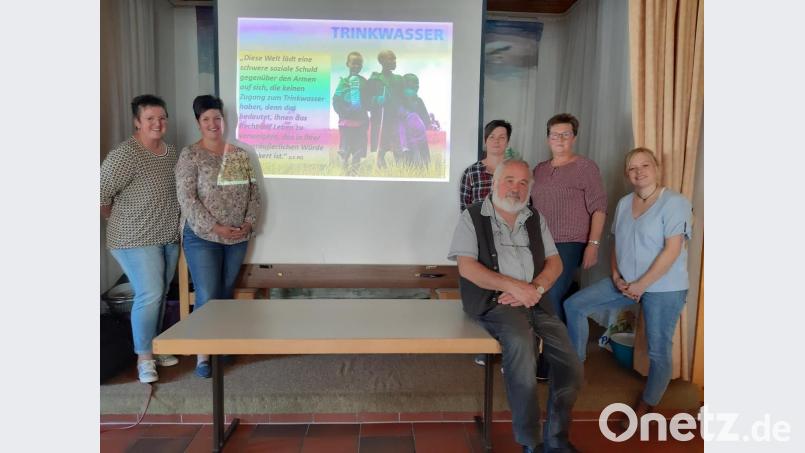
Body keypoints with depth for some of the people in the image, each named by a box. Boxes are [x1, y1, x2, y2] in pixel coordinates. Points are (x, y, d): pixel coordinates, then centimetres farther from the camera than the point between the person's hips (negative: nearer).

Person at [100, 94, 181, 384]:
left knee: (160, 296, 14)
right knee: (150, 295, -9)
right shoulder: (124, 155, -17)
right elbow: (101, 195, -17)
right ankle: (144, 357, 6)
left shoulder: (171, 151, 7)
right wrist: (120, 219, -4)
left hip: (168, 237, 7)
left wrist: (171, 223, 13)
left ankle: (153, 348, 28)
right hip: (136, 240, -7)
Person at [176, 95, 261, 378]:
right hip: (202, 237, -4)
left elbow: (254, 192, 8)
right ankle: (202, 355, 9)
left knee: (226, 294, 14)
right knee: (207, 298, -5)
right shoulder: (190, 155, -5)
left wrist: (249, 223, -5)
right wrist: (215, 227, -17)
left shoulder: (240, 154, 8)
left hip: (238, 238, 4)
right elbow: (187, 198, -12)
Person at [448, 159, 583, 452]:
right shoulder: (473, 217, 3)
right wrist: (513, 286, -16)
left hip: (535, 302, 5)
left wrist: (536, 289, -9)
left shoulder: (535, 219, 18)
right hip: (494, 301, -5)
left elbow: (554, 262, 13)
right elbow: (466, 267, -8)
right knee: (520, 341, -34)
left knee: (571, 370, -10)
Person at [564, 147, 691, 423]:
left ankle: (646, 406, 21)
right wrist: (616, 276, -4)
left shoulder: (675, 203, -12)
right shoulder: (624, 204, 9)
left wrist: (641, 285, -18)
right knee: (574, 305, -1)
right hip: (626, 282, 7)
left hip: (664, 288, -6)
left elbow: (672, 251, -18)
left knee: (658, 350, 1)